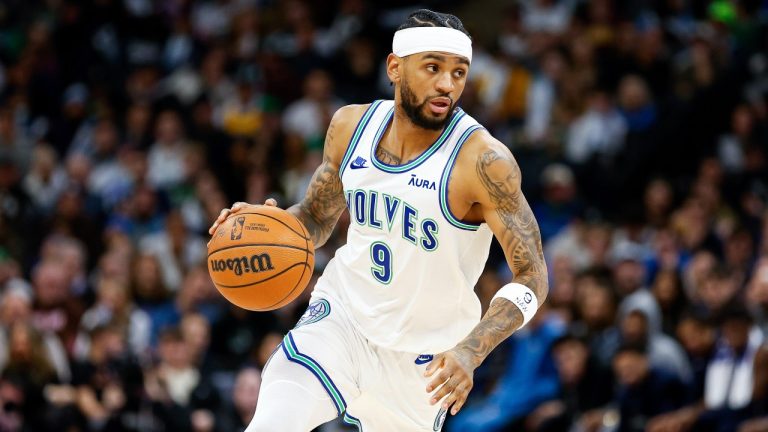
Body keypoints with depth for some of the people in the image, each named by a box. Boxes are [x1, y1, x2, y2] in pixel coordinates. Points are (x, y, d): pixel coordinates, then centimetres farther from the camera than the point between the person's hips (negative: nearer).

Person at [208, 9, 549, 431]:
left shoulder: (483, 160, -21)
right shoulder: (351, 125, -5)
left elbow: (532, 277, -21)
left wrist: (471, 351, -36)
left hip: (420, 357, -2)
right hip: (342, 315, 2)